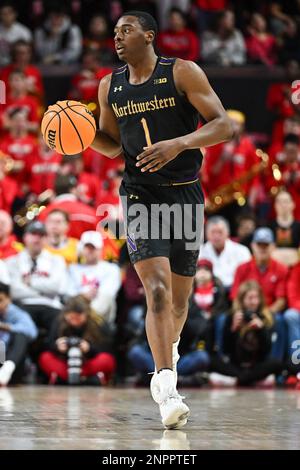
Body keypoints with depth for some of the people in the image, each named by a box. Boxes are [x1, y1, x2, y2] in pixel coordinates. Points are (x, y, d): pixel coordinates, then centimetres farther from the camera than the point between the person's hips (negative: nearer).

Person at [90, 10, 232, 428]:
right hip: (141, 194, 0)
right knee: (157, 288, -19)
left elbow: (223, 125, -11)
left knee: (180, 296, 11)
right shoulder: (110, 86, 7)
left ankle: (168, 351, 44)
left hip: (185, 194, 0)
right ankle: (167, 392, -24)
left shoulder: (183, 73, -5)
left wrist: (178, 143, -26)